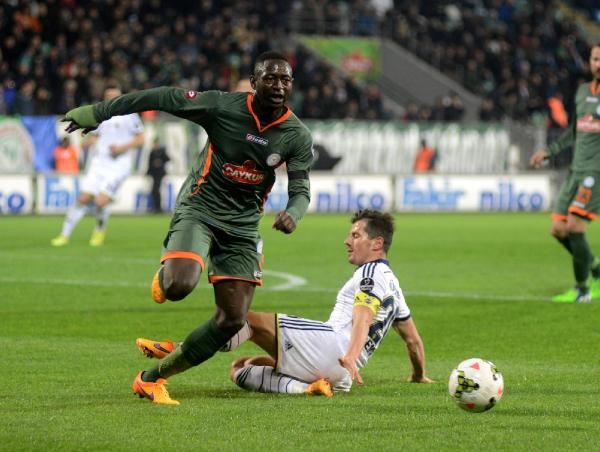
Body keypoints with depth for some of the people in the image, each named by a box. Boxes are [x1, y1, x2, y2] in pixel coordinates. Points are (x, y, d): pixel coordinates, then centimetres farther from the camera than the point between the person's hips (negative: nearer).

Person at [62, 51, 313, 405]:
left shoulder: (298, 136, -5)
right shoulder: (223, 106, -14)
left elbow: (301, 189, -4)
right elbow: (163, 98, -10)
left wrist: (292, 214, -30)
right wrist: (97, 112, -10)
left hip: (243, 227, 4)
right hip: (199, 209, -4)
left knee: (233, 319, -4)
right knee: (179, 286, -31)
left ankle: (152, 379, 9)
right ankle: (165, 277, 11)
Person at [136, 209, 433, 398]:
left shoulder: (372, 272, 1)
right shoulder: (392, 284, 31)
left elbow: (363, 319, -18)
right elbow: (413, 338, 35)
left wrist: (351, 358, -34)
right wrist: (419, 375, 50)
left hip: (333, 343, -10)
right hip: (338, 376, 10)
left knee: (246, 318, -10)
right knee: (240, 370, 9)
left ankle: (178, 351, -17)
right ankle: (303, 387, -14)